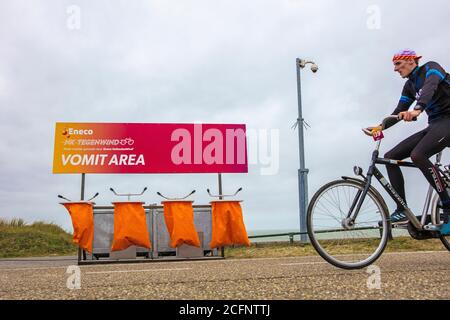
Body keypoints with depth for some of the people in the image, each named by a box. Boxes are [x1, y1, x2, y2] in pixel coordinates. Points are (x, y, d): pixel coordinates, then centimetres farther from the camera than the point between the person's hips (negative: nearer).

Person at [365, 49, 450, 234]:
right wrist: (381, 126, -9)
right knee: (390, 157, -4)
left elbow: (430, 87, -27)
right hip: (433, 126, 8)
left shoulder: (431, 68, -5)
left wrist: (417, 109, -47)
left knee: (417, 155, -33)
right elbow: (399, 112, 9)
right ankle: (402, 211, -5)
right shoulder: (409, 85, 16)